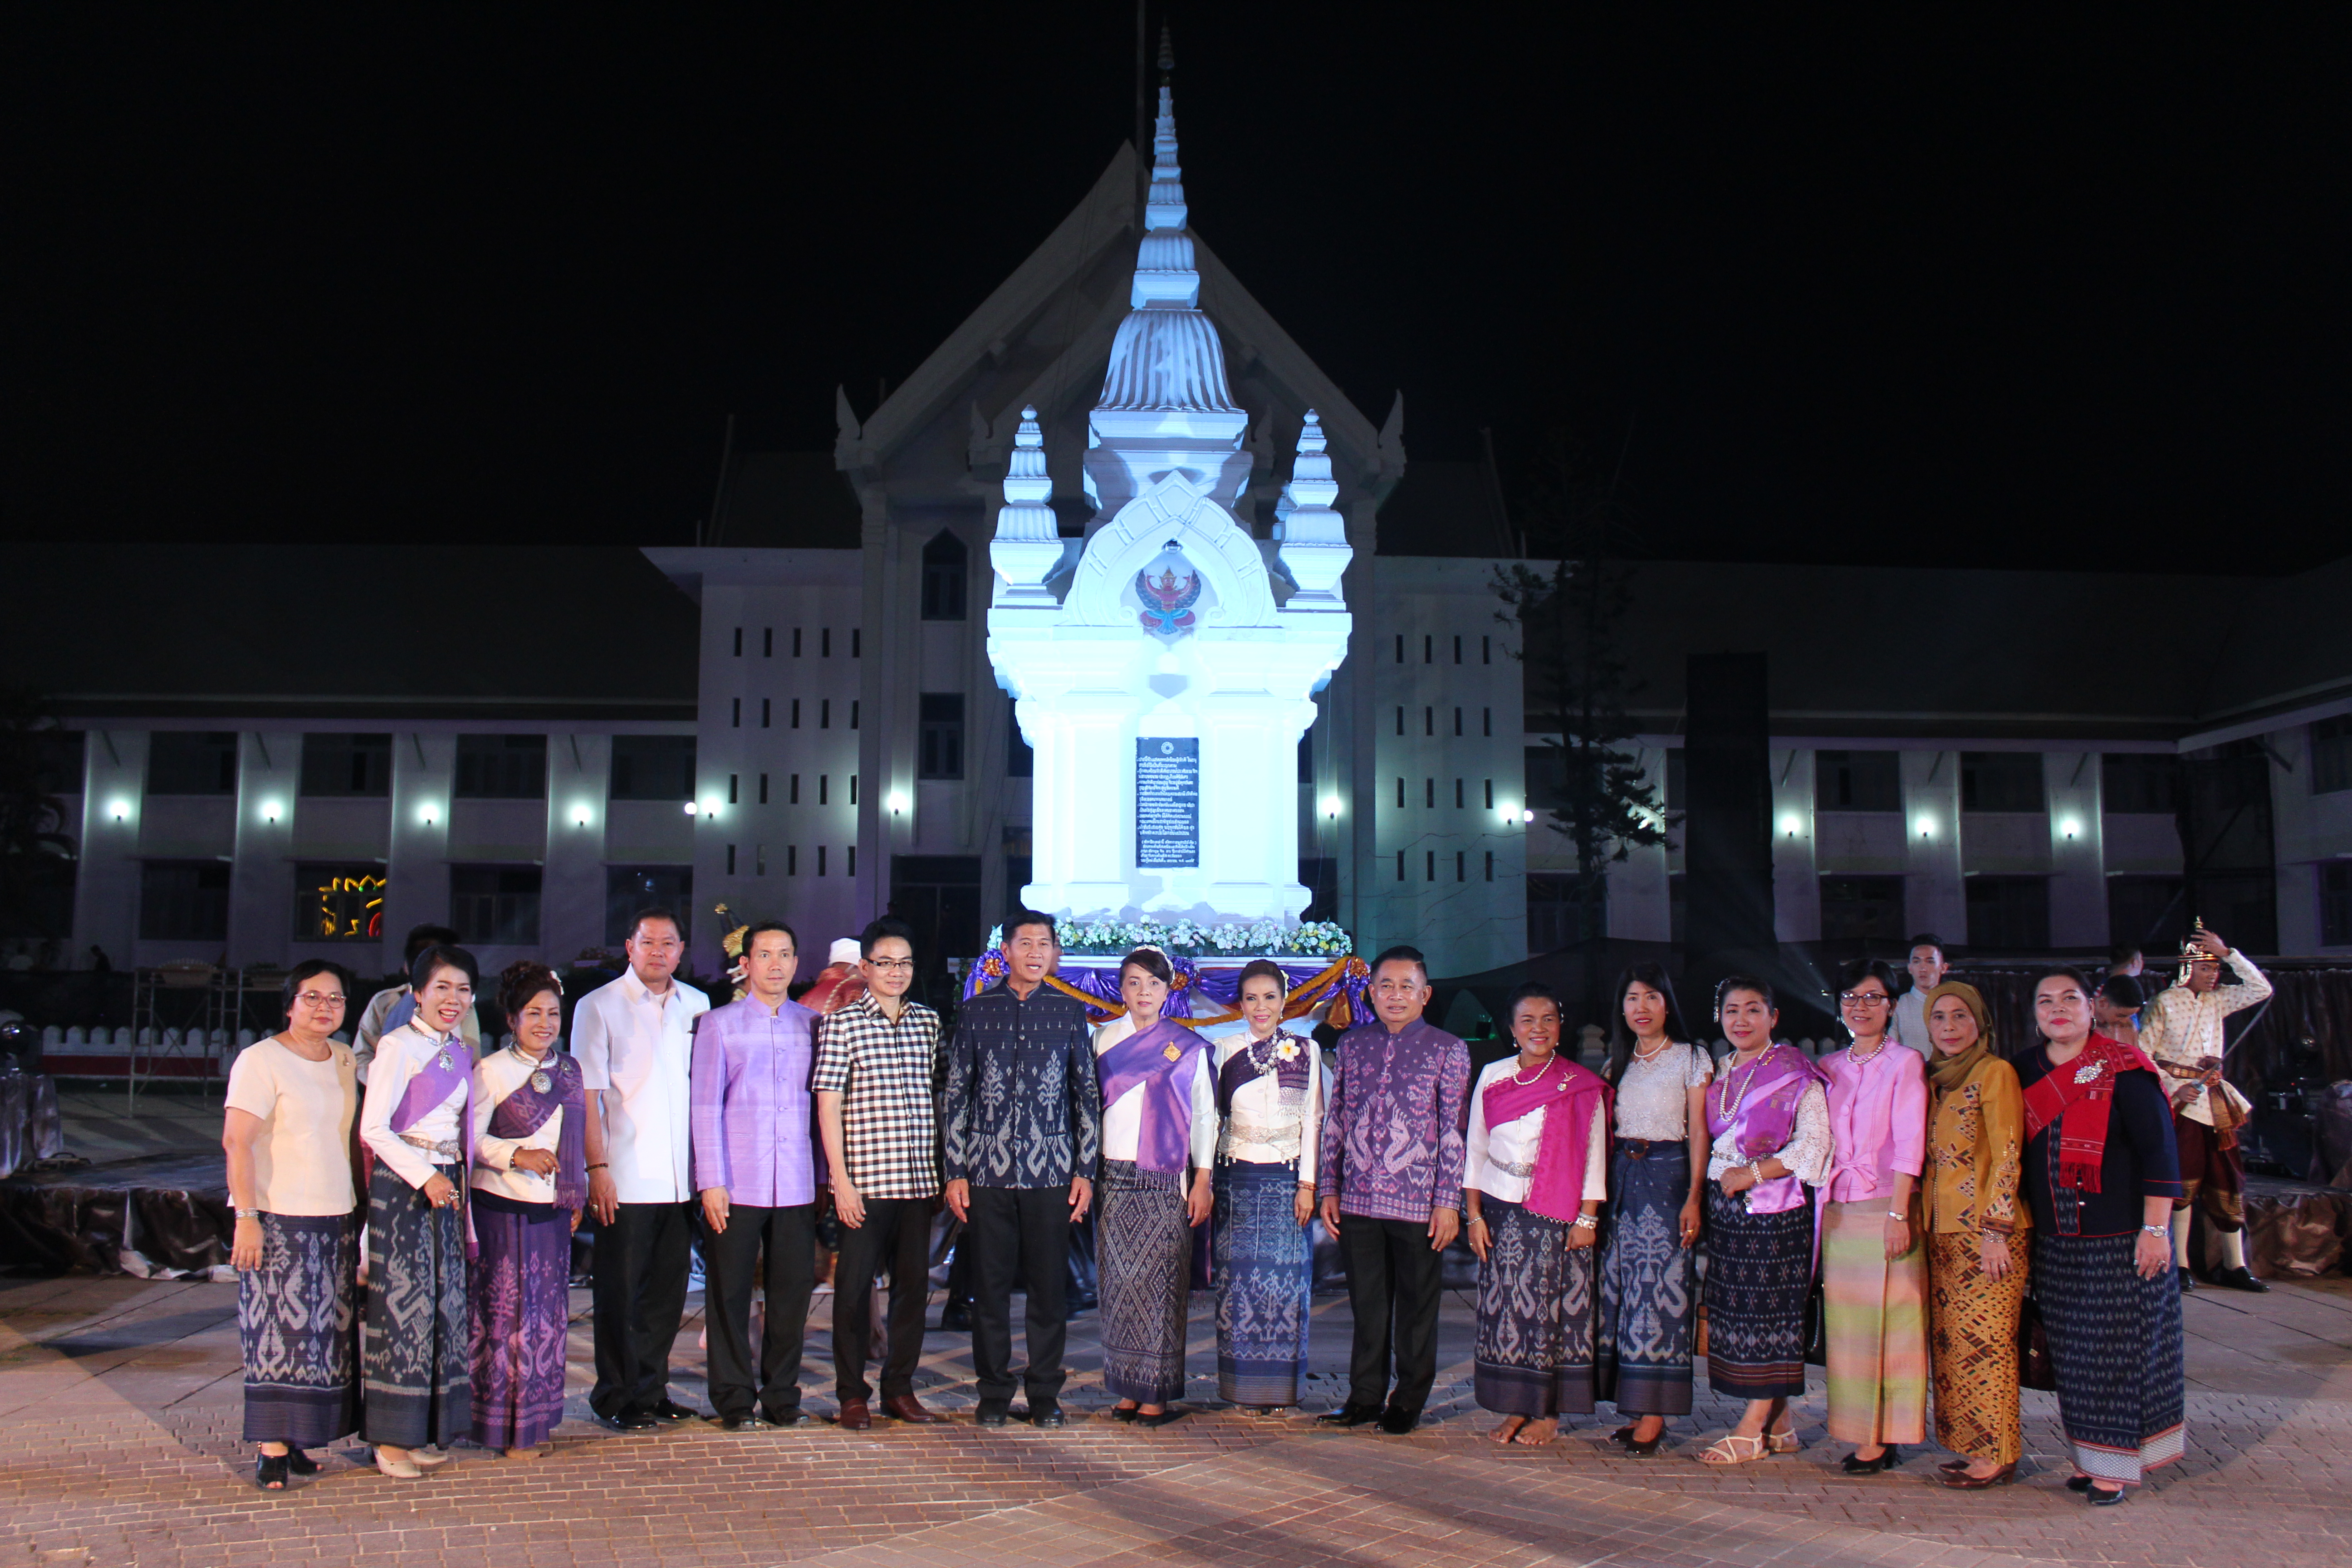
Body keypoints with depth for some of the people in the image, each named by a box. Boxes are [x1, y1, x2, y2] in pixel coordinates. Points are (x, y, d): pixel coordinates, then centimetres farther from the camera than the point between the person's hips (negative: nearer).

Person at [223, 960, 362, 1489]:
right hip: (279, 1219, -6)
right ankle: (272, 1449, 0)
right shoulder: (261, 1060, -7)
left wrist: (361, 1204, 14)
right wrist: (247, 1217, -19)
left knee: (327, 1331, 7)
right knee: (279, 1329, -6)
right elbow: (236, 1142, -13)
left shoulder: (345, 1060, 12)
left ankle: (297, 1439, 14)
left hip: (338, 1218, 7)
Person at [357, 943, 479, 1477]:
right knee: (401, 1304, -3)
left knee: (444, 1306, 9)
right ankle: (391, 1438, 6)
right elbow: (373, 1128, -13)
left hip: (446, 1186, 7)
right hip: (401, 1186, -7)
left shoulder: (461, 1054, 13)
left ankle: (424, 1430, 18)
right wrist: (425, 1177, -18)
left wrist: (459, 1183, 10)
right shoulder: (398, 1047, -8)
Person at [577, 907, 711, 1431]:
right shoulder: (600, 1006, -1)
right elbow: (587, 1094, -4)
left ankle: (651, 1390, 21)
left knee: (668, 1291, 10)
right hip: (626, 1179, -4)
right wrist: (597, 1168, -11)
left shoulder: (697, 1005, 11)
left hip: (681, 1179, 4)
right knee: (621, 1294, 4)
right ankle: (616, 1397, 16)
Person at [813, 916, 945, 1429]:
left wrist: (944, 1170, 10)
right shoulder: (842, 1023, -2)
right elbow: (828, 1105, -4)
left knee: (914, 1283, 9)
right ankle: (852, 1393, 14)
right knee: (855, 1286, 2)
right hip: (865, 1180, -4)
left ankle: (900, 1387, 21)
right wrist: (841, 1180, -9)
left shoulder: (928, 1022, 11)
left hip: (919, 1180, 4)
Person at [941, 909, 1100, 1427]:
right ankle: (994, 1392, 17)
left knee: (1050, 1284, 4)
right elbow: (956, 1096, 7)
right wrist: (955, 1173, 2)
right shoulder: (975, 1012, 6)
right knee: (990, 1285, 4)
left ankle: (1045, 1393, 16)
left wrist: (1086, 1171, 3)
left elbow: (1088, 1095, 8)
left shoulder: (1070, 1012, 6)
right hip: (988, 1171, 0)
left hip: (1051, 1171, 0)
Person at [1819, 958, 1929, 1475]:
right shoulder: (1828, 1068, 14)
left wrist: (1898, 1214, -16)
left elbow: (1908, 1146, -8)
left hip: (1885, 1207, -5)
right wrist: (1822, 1209, 5)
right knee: (1846, 1324, 4)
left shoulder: (1905, 1064, 0)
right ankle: (1863, 1434, 11)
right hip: (1838, 1211, 5)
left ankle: (1886, 1437, 2)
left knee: (1887, 1321, -3)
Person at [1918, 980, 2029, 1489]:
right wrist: (1923, 1224, 12)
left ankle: (1996, 1454, 2)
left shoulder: (1995, 1072, -7)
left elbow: (2008, 1156, -12)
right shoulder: (1936, 1080, 16)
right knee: (1951, 1340, 7)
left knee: (1983, 1338, -5)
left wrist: (1995, 1231, -17)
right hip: (1943, 1230, 7)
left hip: (1985, 1228, -7)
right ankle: (1972, 1446, 14)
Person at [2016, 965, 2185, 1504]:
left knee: (2117, 1348, 0)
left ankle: (2114, 1464, 7)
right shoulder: (2026, 1072, 8)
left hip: (2121, 1239, -5)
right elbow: (2022, 1154, 17)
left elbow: (2158, 1150, -10)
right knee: (2072, 1353, 9)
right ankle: (2088, 1455, 19)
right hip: (2056, 1243, 5)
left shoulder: (2123, 1069, -8)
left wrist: (2155, 1229, -14)